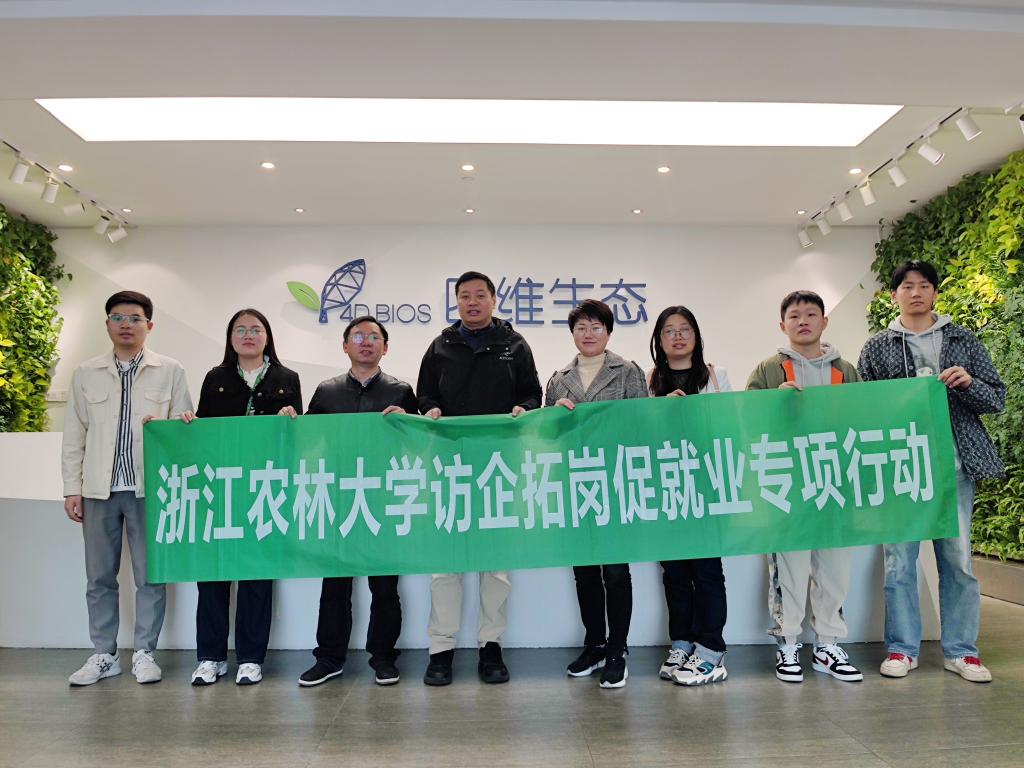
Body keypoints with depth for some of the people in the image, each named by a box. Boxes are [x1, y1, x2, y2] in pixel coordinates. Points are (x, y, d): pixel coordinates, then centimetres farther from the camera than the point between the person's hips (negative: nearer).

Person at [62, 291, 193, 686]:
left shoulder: (170, 371, 2)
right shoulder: (86, 373, 8)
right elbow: (74, 435, 8)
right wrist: (72, 488, 4)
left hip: (149, 487, -2)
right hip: (99, 489, 2)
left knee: (150, 575, 4)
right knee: (99, 577, 10)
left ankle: (144, 653, 17)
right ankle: (104, 655, 23)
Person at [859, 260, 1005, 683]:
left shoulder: (963, 339, 12)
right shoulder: (878, 346, 8)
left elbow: (997, 398, 10)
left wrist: (968, 383, -9)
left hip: (953, 463, 1)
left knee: (958, 558, 4)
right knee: (899, 558, 1)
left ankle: (961, 650, 17)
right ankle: (902, 648, 12)